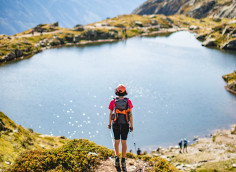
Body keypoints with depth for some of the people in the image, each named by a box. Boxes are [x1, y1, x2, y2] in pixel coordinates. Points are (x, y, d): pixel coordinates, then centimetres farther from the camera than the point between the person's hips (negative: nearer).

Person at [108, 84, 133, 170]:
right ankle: (123, 161, 3)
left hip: (116, 124, 0)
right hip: (125, 124, 0)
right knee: (124, 142, 6)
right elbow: (130, 114, -3)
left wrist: (109, 124, 13)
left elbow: (110, 114, 0)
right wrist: (131, 125, 4)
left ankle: (117, 159, 13)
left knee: (117, 141, 15)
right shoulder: (128, 101, -4)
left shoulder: (113, 102, -5)